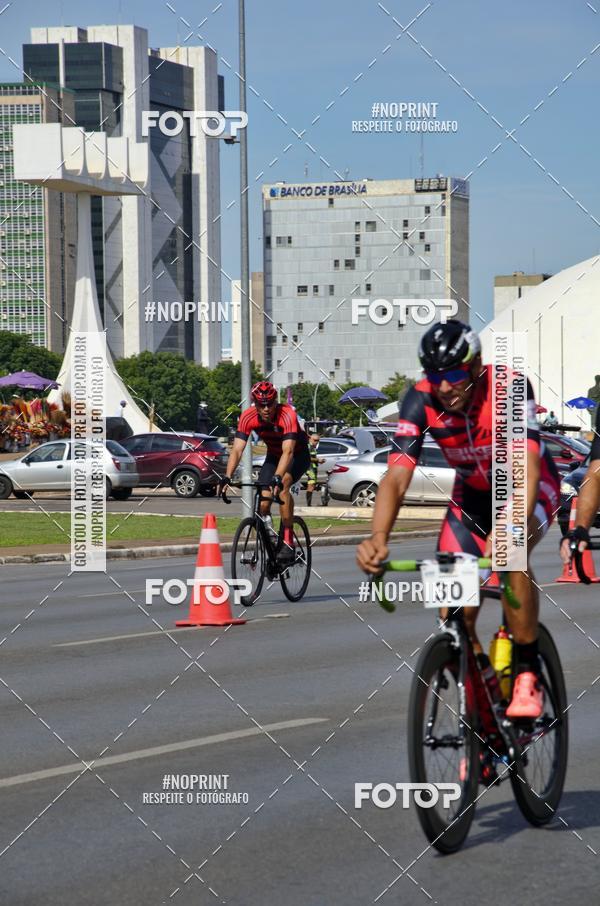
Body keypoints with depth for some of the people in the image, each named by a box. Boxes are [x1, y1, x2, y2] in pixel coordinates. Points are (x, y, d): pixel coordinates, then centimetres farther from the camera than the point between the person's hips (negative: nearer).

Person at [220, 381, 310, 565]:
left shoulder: (287, 414, -34)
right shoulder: (248, 417, -22)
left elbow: (288, 451, -43)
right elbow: (237, 449, -25)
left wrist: (277, 478, -57)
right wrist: (227, 477, -39)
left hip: (298, 455, -5)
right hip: (273, 456, 5)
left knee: (282, 485, -32)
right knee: (263, 502, -11)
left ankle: (288, 542, -26)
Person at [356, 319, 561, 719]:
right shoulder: (422, 400, -23)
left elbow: (526, 465, -43)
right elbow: (396, 477, -31)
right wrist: (378, 537, -49)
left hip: (530, 488, -4)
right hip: (472, 494, 4)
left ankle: (528, 675, -22)